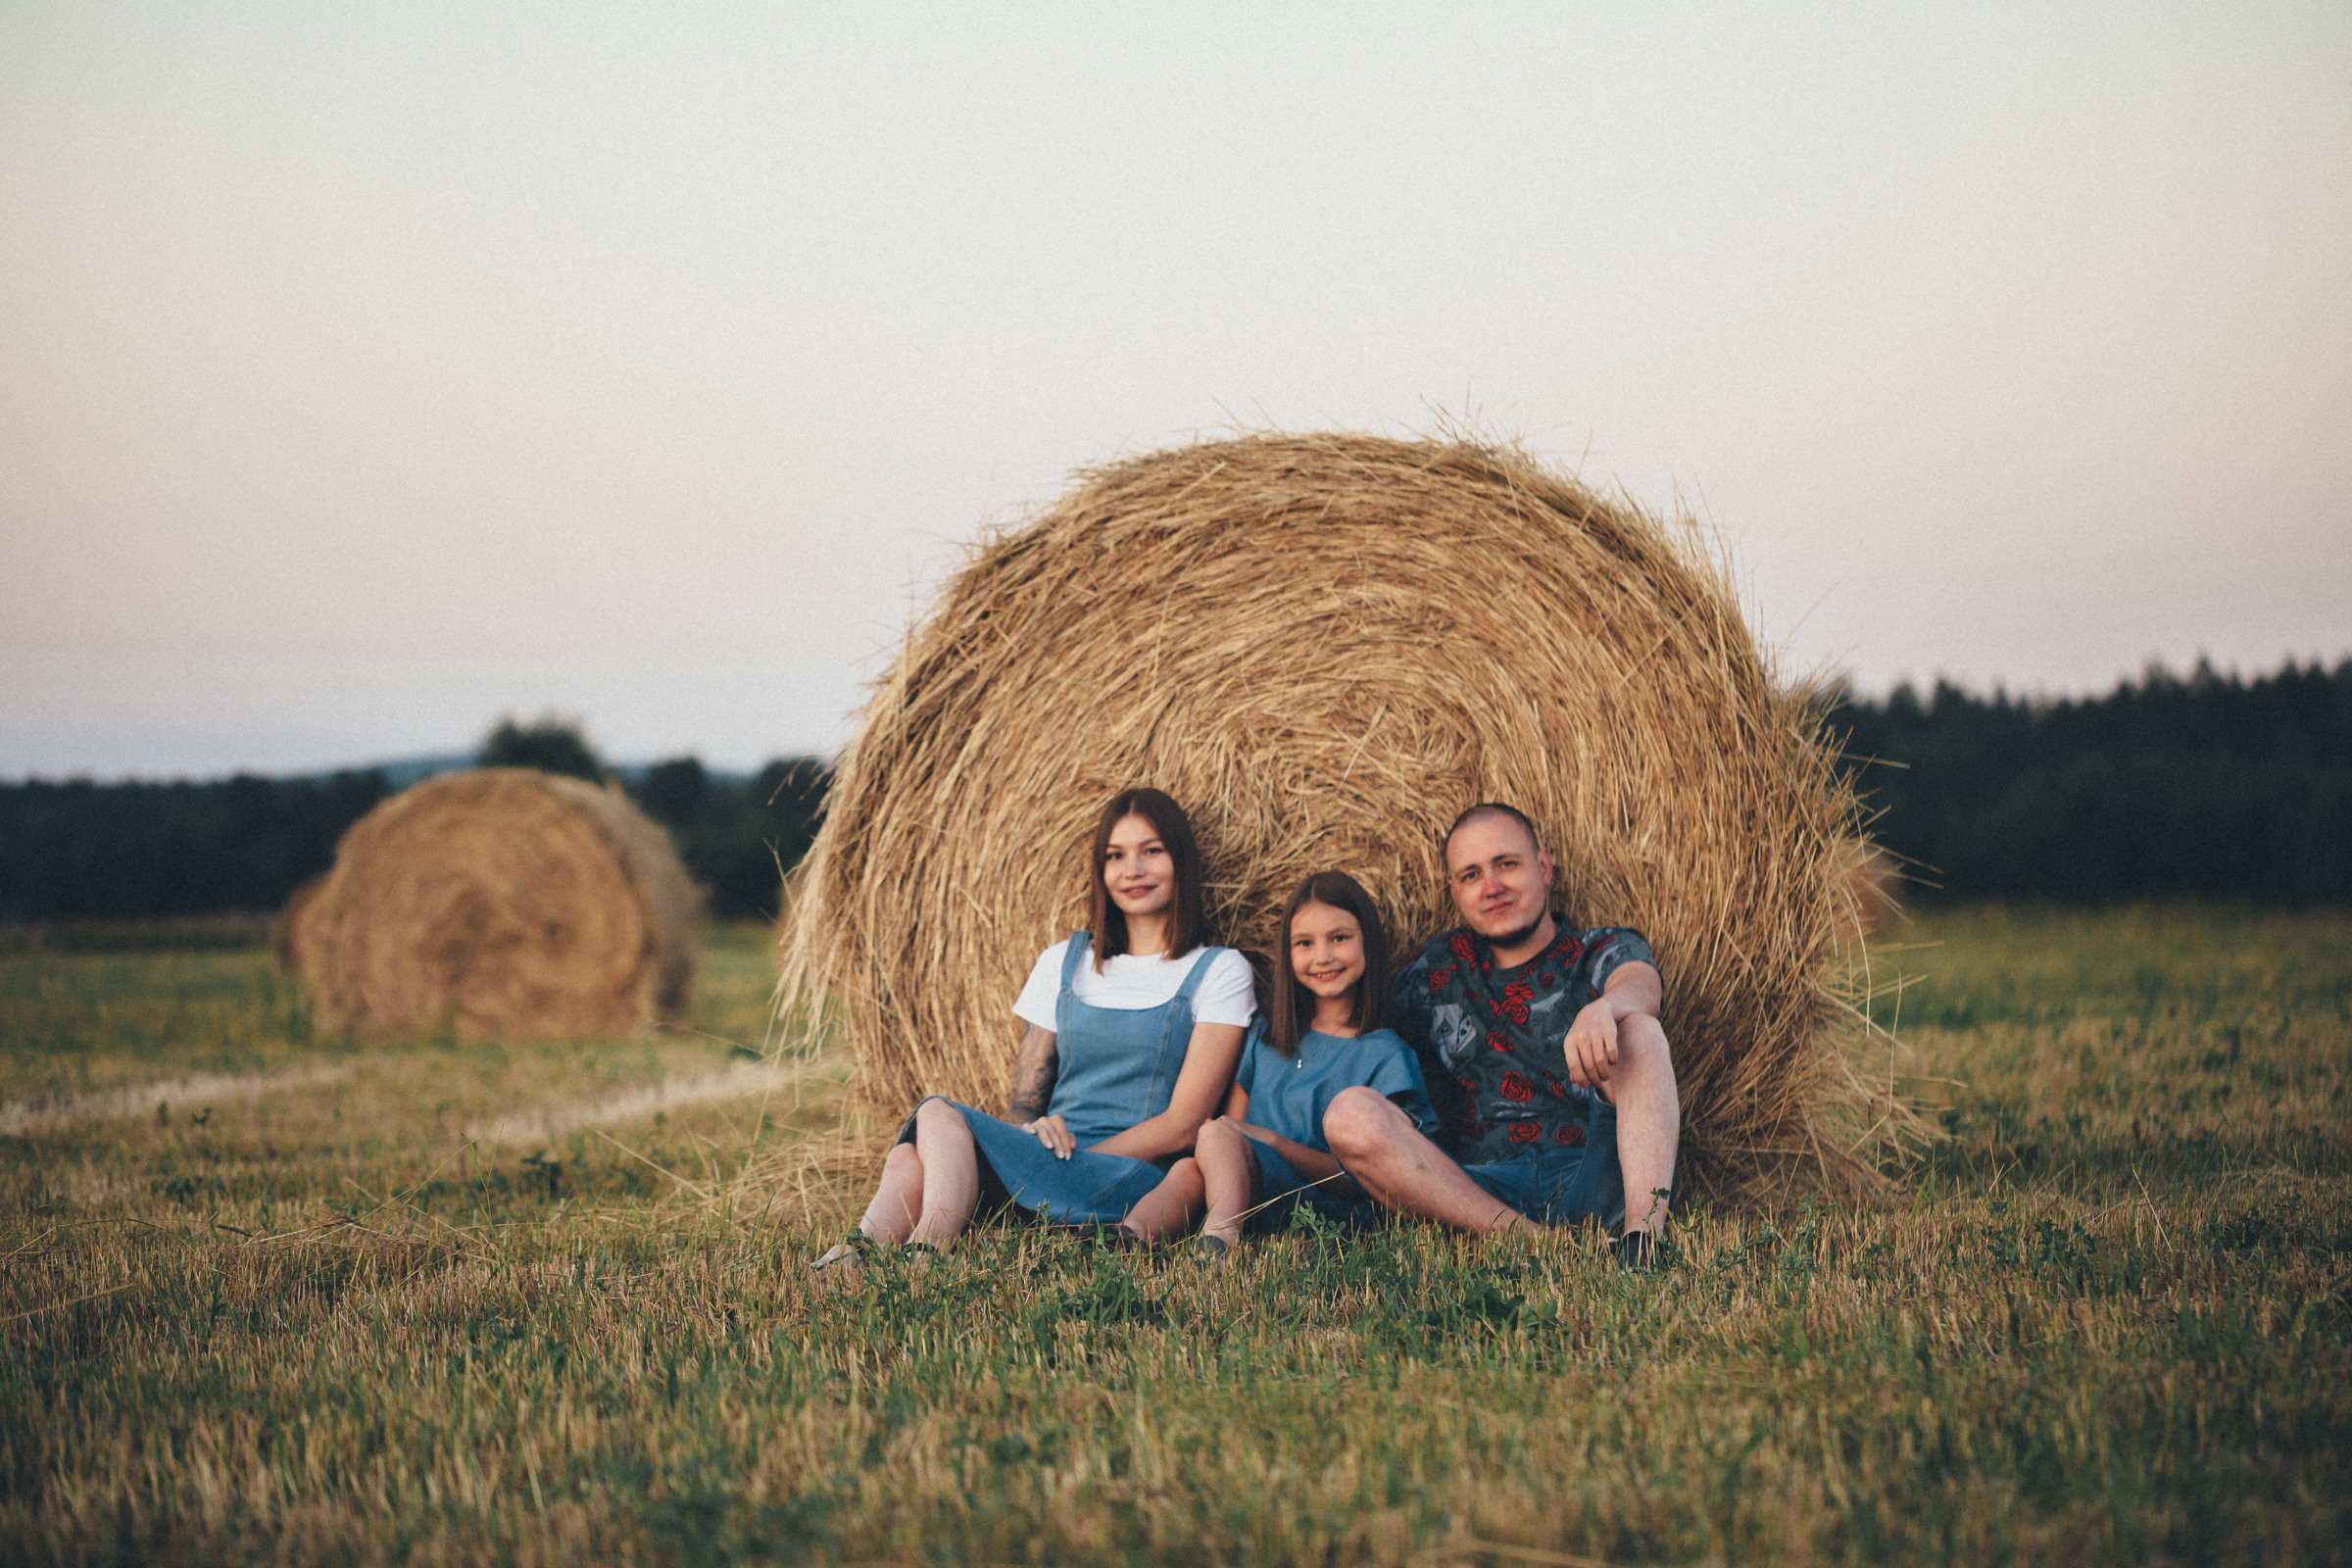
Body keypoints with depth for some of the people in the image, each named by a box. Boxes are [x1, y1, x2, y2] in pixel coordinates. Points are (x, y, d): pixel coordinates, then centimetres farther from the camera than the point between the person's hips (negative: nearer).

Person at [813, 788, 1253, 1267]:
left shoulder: (1220, 971, 5)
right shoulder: (1063, 963, 20)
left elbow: (1183, 1125, -4)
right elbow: (1023, 1104, 16)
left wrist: (1069, 1157, -12)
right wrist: (1031, 1131, -9)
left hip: (1141, 1181, -5)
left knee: (940, 1115, -28)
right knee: (910, 1159, -30)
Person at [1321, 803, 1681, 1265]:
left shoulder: (1606, 952, 12)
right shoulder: (1442, 968, 22)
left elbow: (1641, 984, -13)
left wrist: (1603, 1007, -39)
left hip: (1596, 1182, -2)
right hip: (1482, 1189, 2)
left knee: (1637, 1030, -24)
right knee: (1348, 1114, -21)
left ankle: (1644, 1232, -42)